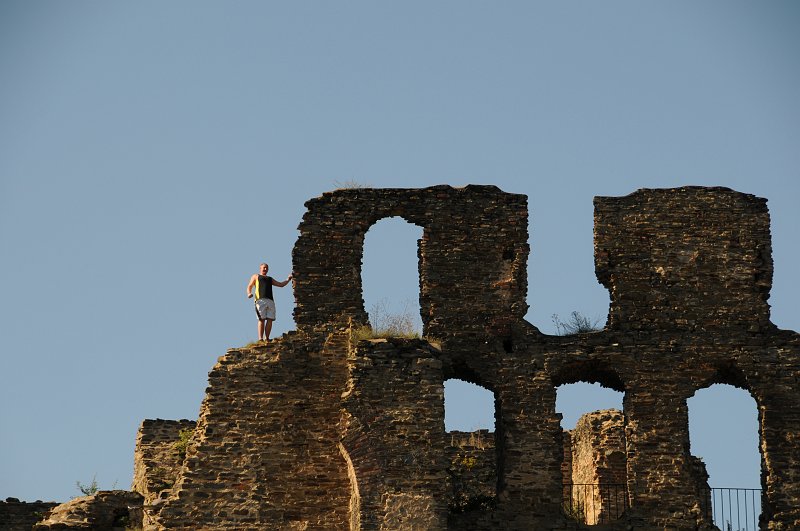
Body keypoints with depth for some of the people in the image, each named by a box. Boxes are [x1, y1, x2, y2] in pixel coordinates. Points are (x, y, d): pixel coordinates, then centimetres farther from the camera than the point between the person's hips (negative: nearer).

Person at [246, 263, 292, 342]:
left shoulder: (270, 279, 34)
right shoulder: (256, 276, 22)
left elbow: (281, 284, 33)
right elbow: (250, 286, 12)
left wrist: (288, 280, 18)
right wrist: (249, 293, -9)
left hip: (270, 300, 4)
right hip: (261, 300, -4)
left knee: (270, 320, -8)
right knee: (262, 319, -15)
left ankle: (267, 338, -5)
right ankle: (260, 338, -20)